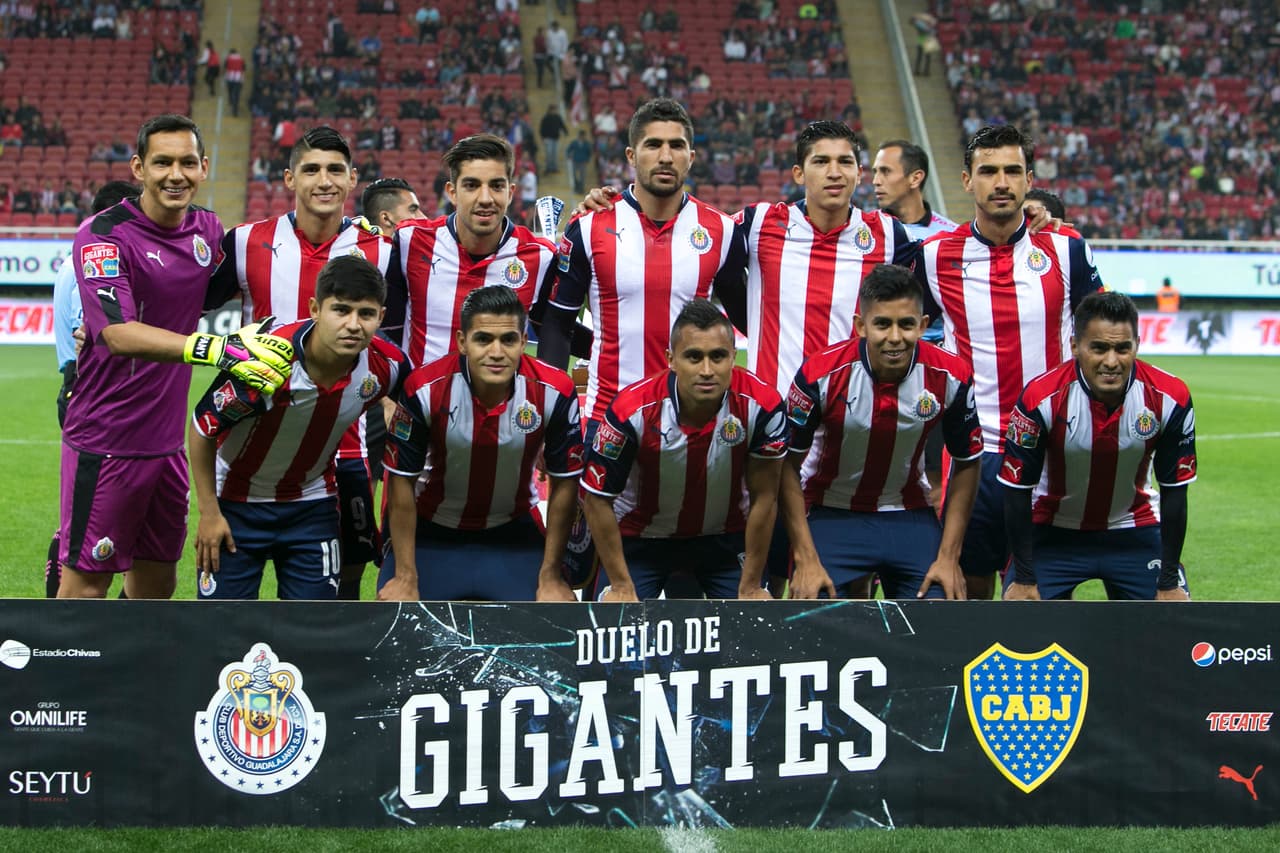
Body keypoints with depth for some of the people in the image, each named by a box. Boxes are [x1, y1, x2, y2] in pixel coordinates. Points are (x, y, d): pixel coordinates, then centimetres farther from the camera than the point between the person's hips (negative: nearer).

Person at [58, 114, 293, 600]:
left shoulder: (208, 229, 6)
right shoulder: (103, 236, -14)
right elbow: (119, 335, -28)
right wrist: (219, 349, -37)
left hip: (167, 440, 7)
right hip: (105, 444, -6)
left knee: (156, 584, 13)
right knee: (85, 586, -3)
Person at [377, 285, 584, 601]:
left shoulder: (555, 391, -21)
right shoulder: (425, 389, -24)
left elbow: (564, 482, -9)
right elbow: (402, 480, -14)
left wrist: (550, 577, -6)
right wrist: (405, 577, -12)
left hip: (514, 533, 1)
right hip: (433, 530, -1)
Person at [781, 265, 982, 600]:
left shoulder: (951, 377, -15)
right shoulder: (821, 373, -21)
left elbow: (966, 463, 0)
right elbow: (788, 464, -11)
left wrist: (949, 556, -5)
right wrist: (805, 558, -14)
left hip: (910, 515, 2)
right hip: (831, 512, -2)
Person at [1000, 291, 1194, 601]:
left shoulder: (1170, 398, -20)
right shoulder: (1041, 398, -26)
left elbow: (1174, 491, -8)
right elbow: (1017, 490, -15)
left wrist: (1169, 583, -7)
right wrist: (1024, 579, -13)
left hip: (1135, 532, 2)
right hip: (1053, 533, -2)